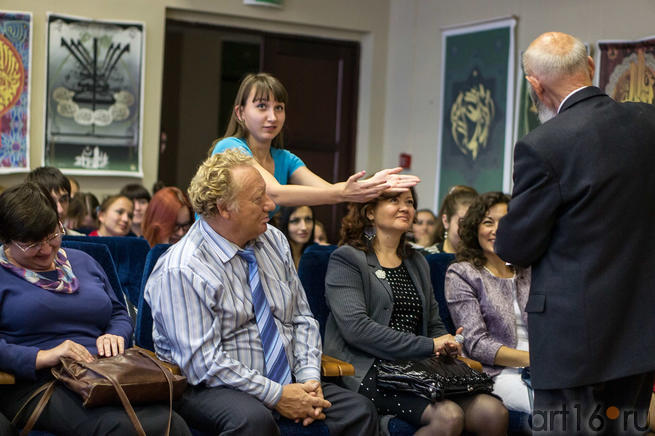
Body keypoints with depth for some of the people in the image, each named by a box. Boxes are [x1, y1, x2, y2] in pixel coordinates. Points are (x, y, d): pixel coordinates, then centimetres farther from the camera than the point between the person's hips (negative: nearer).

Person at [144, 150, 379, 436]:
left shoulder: (274, 241, 7)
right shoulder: (181, 271, -15)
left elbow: (302, 318, 11)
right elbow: (203, 363, -19)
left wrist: (309, 377, -6)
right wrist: (276, 396, -20)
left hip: (289, 382, 6)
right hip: (214, 389, -5)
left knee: (360, 411, -17)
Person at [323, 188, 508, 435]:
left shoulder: (417, 262, 24)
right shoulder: (346, 259, 1)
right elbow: (355, 327, -13)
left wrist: (446, 345, 1)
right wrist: (427, 346, -14)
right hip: (367, 369, -6)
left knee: (494, 413, -19)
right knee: (448, 416, -29)